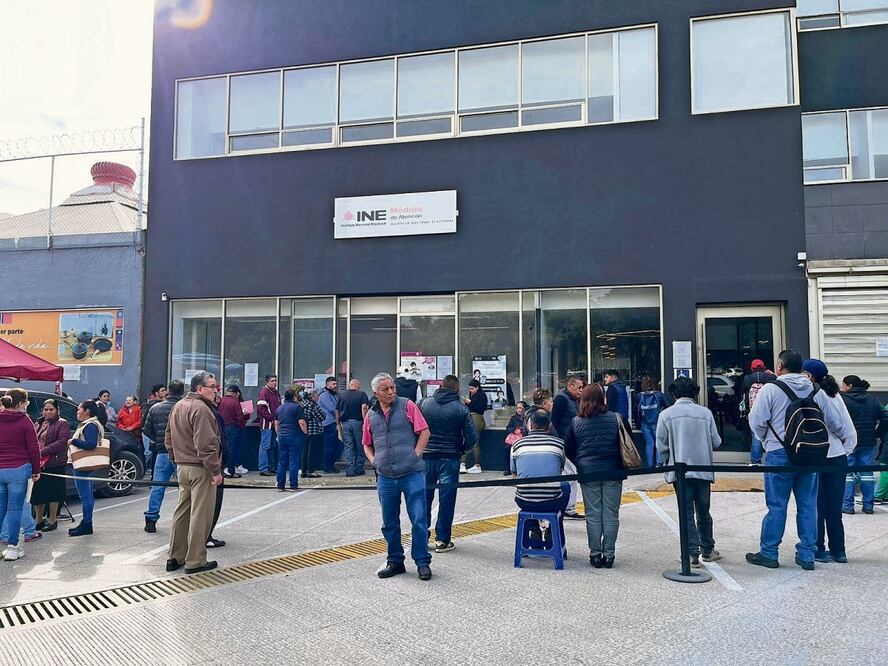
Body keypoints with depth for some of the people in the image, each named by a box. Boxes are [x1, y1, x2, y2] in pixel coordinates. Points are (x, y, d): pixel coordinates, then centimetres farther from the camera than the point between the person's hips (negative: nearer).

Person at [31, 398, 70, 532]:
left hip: (54, 464, -6)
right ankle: (39, 520, 23)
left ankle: (53, 520, 14)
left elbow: (62, 442, -14)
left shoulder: (62, 424, -3)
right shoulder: (39, 424, 18)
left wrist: (43, 452, -21)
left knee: (53, 492, 2)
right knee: (37, 492, 10)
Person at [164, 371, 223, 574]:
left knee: (182, 512, 17)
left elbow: (168, 437, 22)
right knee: (200, 515, -2)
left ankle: (175, 557, 25)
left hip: (183, 467, 10)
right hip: (200, 469, -10)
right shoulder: (200, 409, -18)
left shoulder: (178, 406, 15)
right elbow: (206, 444, -24)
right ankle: (195, 561, 4)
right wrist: (216, 470, -19)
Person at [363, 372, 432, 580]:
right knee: (389, 523, 12)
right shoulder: (371, 415, 9)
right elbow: (366, 444, 21)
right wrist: (373, 461, 6)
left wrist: (415, 455, -9)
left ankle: (422, 562, 11)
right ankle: (395, 561, 26)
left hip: (412, 474, -4)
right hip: (385, 477, 4)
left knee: (419, 520, -1)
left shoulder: (407, 405, -2)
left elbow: (424, 432, -3)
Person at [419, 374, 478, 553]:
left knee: (424, 497, 13)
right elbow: (472, 437, -10)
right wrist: (461, 449, 8)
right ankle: (442, 540, 10)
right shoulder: (461, 408, -6)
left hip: (426, 457, 2)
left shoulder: (424, 403, -1)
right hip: (450, 459, -2)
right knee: (446, 499, 6)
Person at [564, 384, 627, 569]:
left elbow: (569, 450, 4)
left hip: (588, 472, 0)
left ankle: (595, 554, 12)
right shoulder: (616, 419, -3)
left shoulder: (576, 422, -1)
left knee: (593, 515, 7)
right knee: (611, 514, 7)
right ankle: (609, 554, 12)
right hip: (612, 473, 0)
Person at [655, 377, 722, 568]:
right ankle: (707, 550, 28)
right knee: (703, 512, 16)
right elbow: (716, 442, 1)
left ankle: (693, 554, -1)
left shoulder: (666, 414, -5)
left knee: (687, 513, 4)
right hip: (703, 470, 2)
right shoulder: (706, 413, -2)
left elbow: (661, 445, -3)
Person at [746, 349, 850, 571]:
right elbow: (834, 422, 13)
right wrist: (845, 439, 33)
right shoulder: (816, 391, 7)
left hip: (779, 454, -4)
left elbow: (756, 421, -9)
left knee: (777, 505, 2)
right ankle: (807, 554, 16)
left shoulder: (770, 389, -8)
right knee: (808, 505, 11)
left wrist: (766, 440, 11)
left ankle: (768, 553, 10)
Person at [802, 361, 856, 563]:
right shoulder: (836, 396, 5)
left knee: (816, 507, 5)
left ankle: (817, 549, 11)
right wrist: (845, 451, 16)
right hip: (837, 458, 6)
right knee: (834, 508, 13)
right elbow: (850, 431, 8)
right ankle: (838, 551, 19)